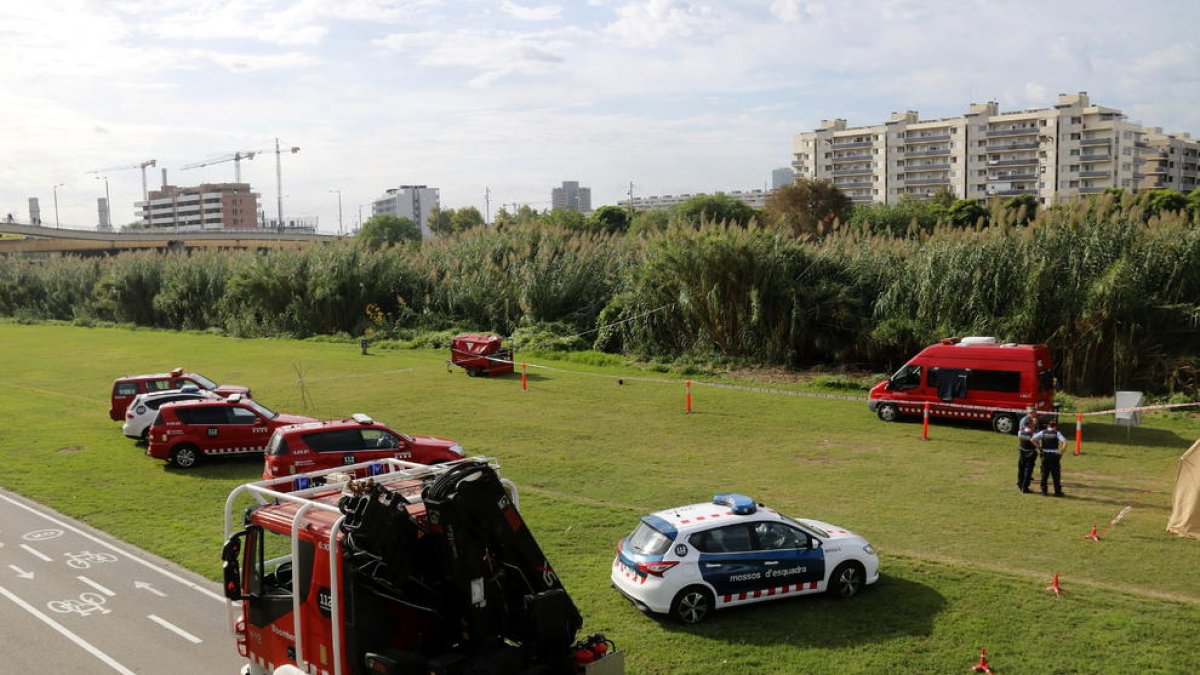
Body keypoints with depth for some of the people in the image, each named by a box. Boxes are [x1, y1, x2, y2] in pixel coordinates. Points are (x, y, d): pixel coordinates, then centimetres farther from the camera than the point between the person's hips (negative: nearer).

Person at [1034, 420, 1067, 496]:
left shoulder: (1042, 432, 5)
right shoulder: (1057, 433, -1)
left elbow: (1033, 439, -5)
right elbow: (1065, 442, -14)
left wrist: (1039, 448, 1)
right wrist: (1061, 451, -7)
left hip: (1045, 455, 2)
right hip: (1054, 455, -2)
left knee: (1044, 473, 10)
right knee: (1056, 474, 6)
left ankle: (1044, 490, 12)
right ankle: (1058, 492, 10)